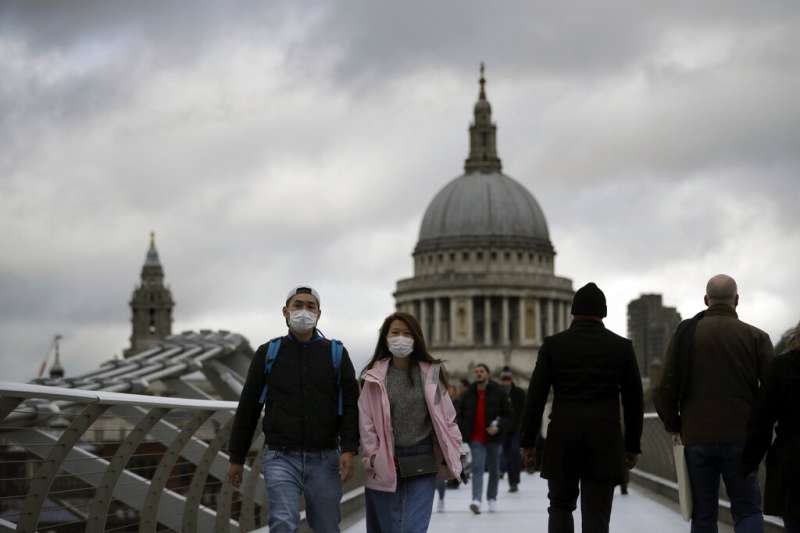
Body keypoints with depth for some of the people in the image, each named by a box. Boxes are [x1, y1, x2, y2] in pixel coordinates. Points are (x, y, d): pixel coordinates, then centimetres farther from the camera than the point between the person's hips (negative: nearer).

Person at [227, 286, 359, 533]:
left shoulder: (336, 353, 6)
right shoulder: (267, 353, 5)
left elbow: (350, 404, 0)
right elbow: (248, 408, 9)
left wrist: (349, 449, -14)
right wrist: (236, 458, 9)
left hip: (324, 459, 1)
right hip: (281, 458, -1)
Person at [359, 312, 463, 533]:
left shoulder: (431, 374, 5)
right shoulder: (375, 377, 3)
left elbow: (446, 417, 6)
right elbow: (366, 422, 0)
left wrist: (453, 456, 3)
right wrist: (372, 458, -8)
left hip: (422, 465, 0)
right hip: (385, 466, 0)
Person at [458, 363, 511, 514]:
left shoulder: (498, 392, -2)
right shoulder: (467, 394, 6)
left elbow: (508, 415, -1)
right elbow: (461, 416, 13)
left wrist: (498, 427, -17)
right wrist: (461, 432, -2)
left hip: (493, 438, 0)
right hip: (476, 439, 0)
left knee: (494, 470, 11)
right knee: (477, 468, -14)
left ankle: (492, 498, 28)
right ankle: (476, 500, -25)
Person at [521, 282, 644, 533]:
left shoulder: (553, 345, 1)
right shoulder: (622, 347, 3)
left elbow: (536, 396, -1)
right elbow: (634, 401, 5)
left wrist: (529, 442, 5)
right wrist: (632, 446, 13)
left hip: (562, 443, 0)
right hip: (605, 444, 0)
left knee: (561, 507, 16)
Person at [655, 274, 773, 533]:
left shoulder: (686, 333, 1)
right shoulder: (756, 337, -2)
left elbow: (665, 390, -3)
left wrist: (674, 426, 11)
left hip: (696, 437, 1)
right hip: (740, 437, -1)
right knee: (747, 509, 7)